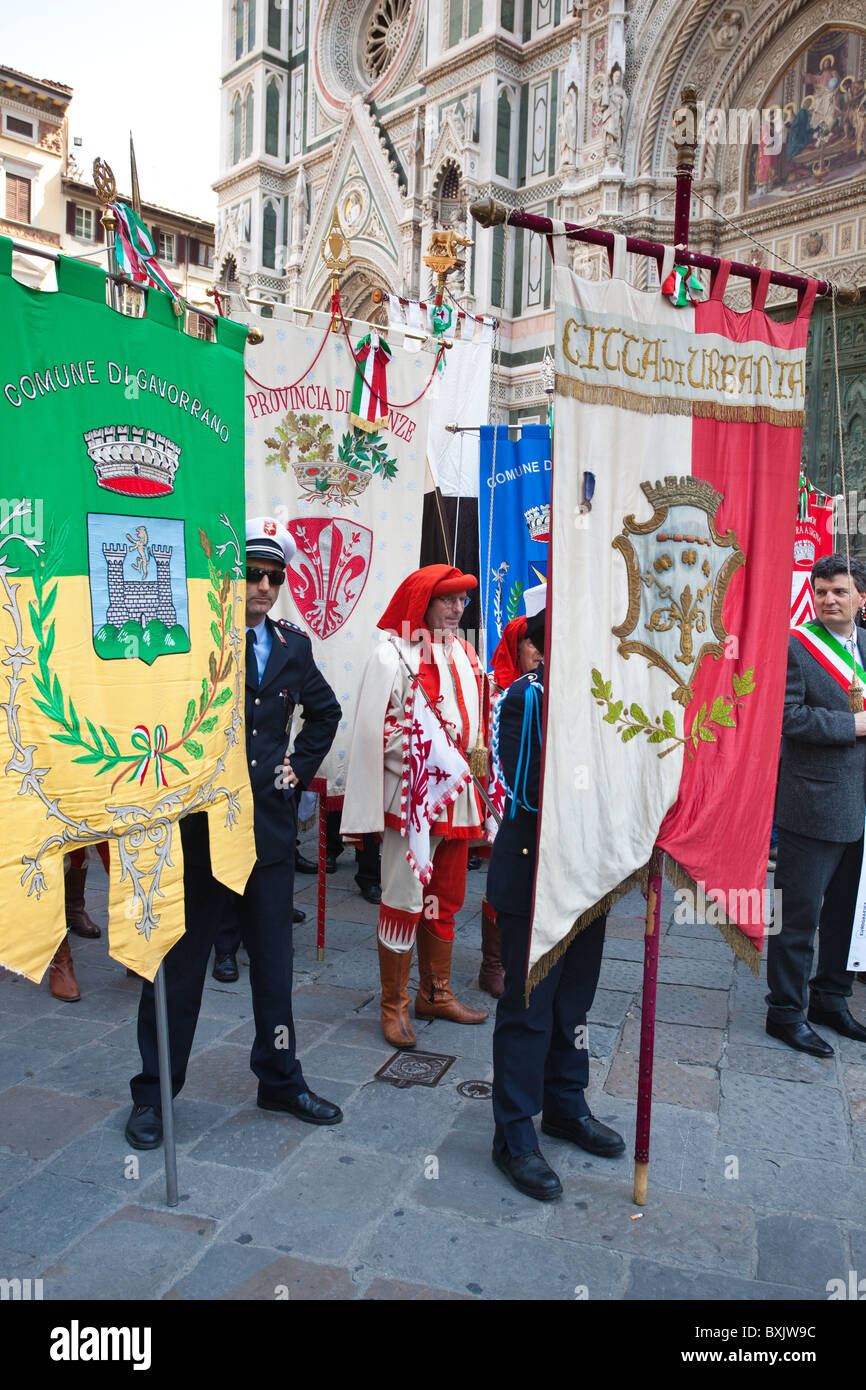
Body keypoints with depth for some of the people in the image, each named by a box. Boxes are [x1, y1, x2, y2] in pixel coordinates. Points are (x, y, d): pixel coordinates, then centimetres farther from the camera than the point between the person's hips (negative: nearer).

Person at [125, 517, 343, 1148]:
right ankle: (154, 1091, 28)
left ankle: (281, 1079, 33)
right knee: (179, 965, 9)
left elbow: (325, 710, 22)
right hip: (196, 827, -4)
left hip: (269, 825, 5)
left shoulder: (291, 644, 8)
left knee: (274, 961, 15)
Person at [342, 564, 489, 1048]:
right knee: (403, 901, 1)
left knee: (444, 898, 17)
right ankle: (394, 1006, 17)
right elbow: (372, 734, -13)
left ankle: (436, 993, 32)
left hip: (455, 794, 7)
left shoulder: (464, 654, 11)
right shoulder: (393, 654, -10)